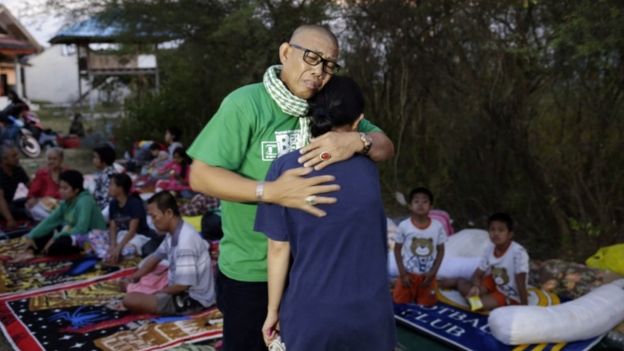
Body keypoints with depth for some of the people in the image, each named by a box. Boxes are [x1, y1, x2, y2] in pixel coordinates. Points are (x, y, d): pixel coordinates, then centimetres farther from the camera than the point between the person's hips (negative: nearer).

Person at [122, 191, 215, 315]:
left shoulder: (186, 240, -27)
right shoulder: (174, 234, 3)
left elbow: (183, 285, -28)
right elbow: (156, 257, 20)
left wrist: (156, 294, -12)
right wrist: (133, 278, 12)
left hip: (193, 300, -9)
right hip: (184, 291, 9)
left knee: (130, 299, -22)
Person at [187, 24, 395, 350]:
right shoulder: (245, 104, -17)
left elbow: (386, 147, -2)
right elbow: (201, 176, -20)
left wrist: (357, 140, -25)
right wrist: (271, 191, -32)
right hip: (251, 272, -5)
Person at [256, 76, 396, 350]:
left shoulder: (286, 167, -10)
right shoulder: (368, 169, -1)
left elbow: (279, 248, -8)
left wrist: (273, 310, 4)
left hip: (310, 313, -2)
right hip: (370, 313, 2)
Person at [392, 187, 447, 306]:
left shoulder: (437, 226, -13)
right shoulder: (404, 226, -16)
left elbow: (440, 251, -2)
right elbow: (397, 249, -5)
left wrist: (433, 272, -8)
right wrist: (402, 273, -8)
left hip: (427, 275, 1)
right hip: (408, 273, -1)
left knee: (427, 304, 8)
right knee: (400, 301, 4)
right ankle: (411, 293, 36)